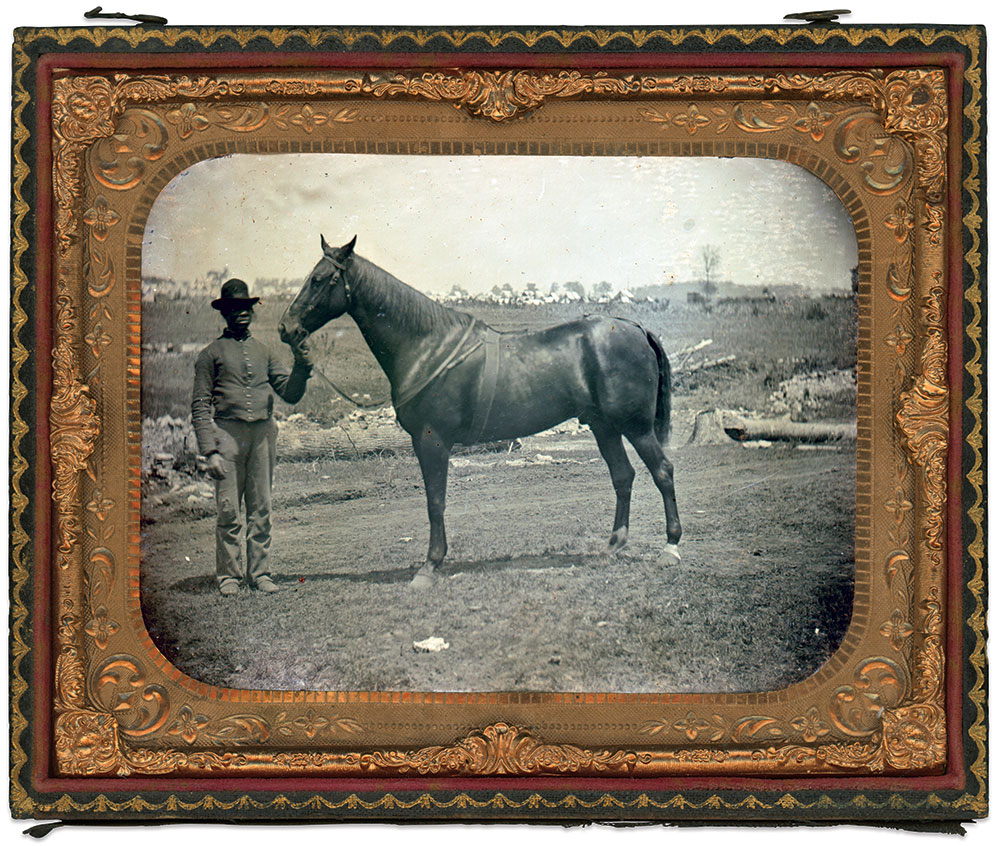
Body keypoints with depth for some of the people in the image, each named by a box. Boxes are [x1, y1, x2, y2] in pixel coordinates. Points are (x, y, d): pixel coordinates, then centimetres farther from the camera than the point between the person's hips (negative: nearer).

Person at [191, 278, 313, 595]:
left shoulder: (263, 352, 18)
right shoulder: (212, 353, 5)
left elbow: (291, 393, 14)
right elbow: (200, 406, 1)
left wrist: (302, 367, -6)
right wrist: (209, 450, -9)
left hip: (263, 434, 4)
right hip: (228, 434, -3)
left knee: (261, 510, 5)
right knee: (228, 511, -3)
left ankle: (260, 572, 12)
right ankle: (229, 575, 6)